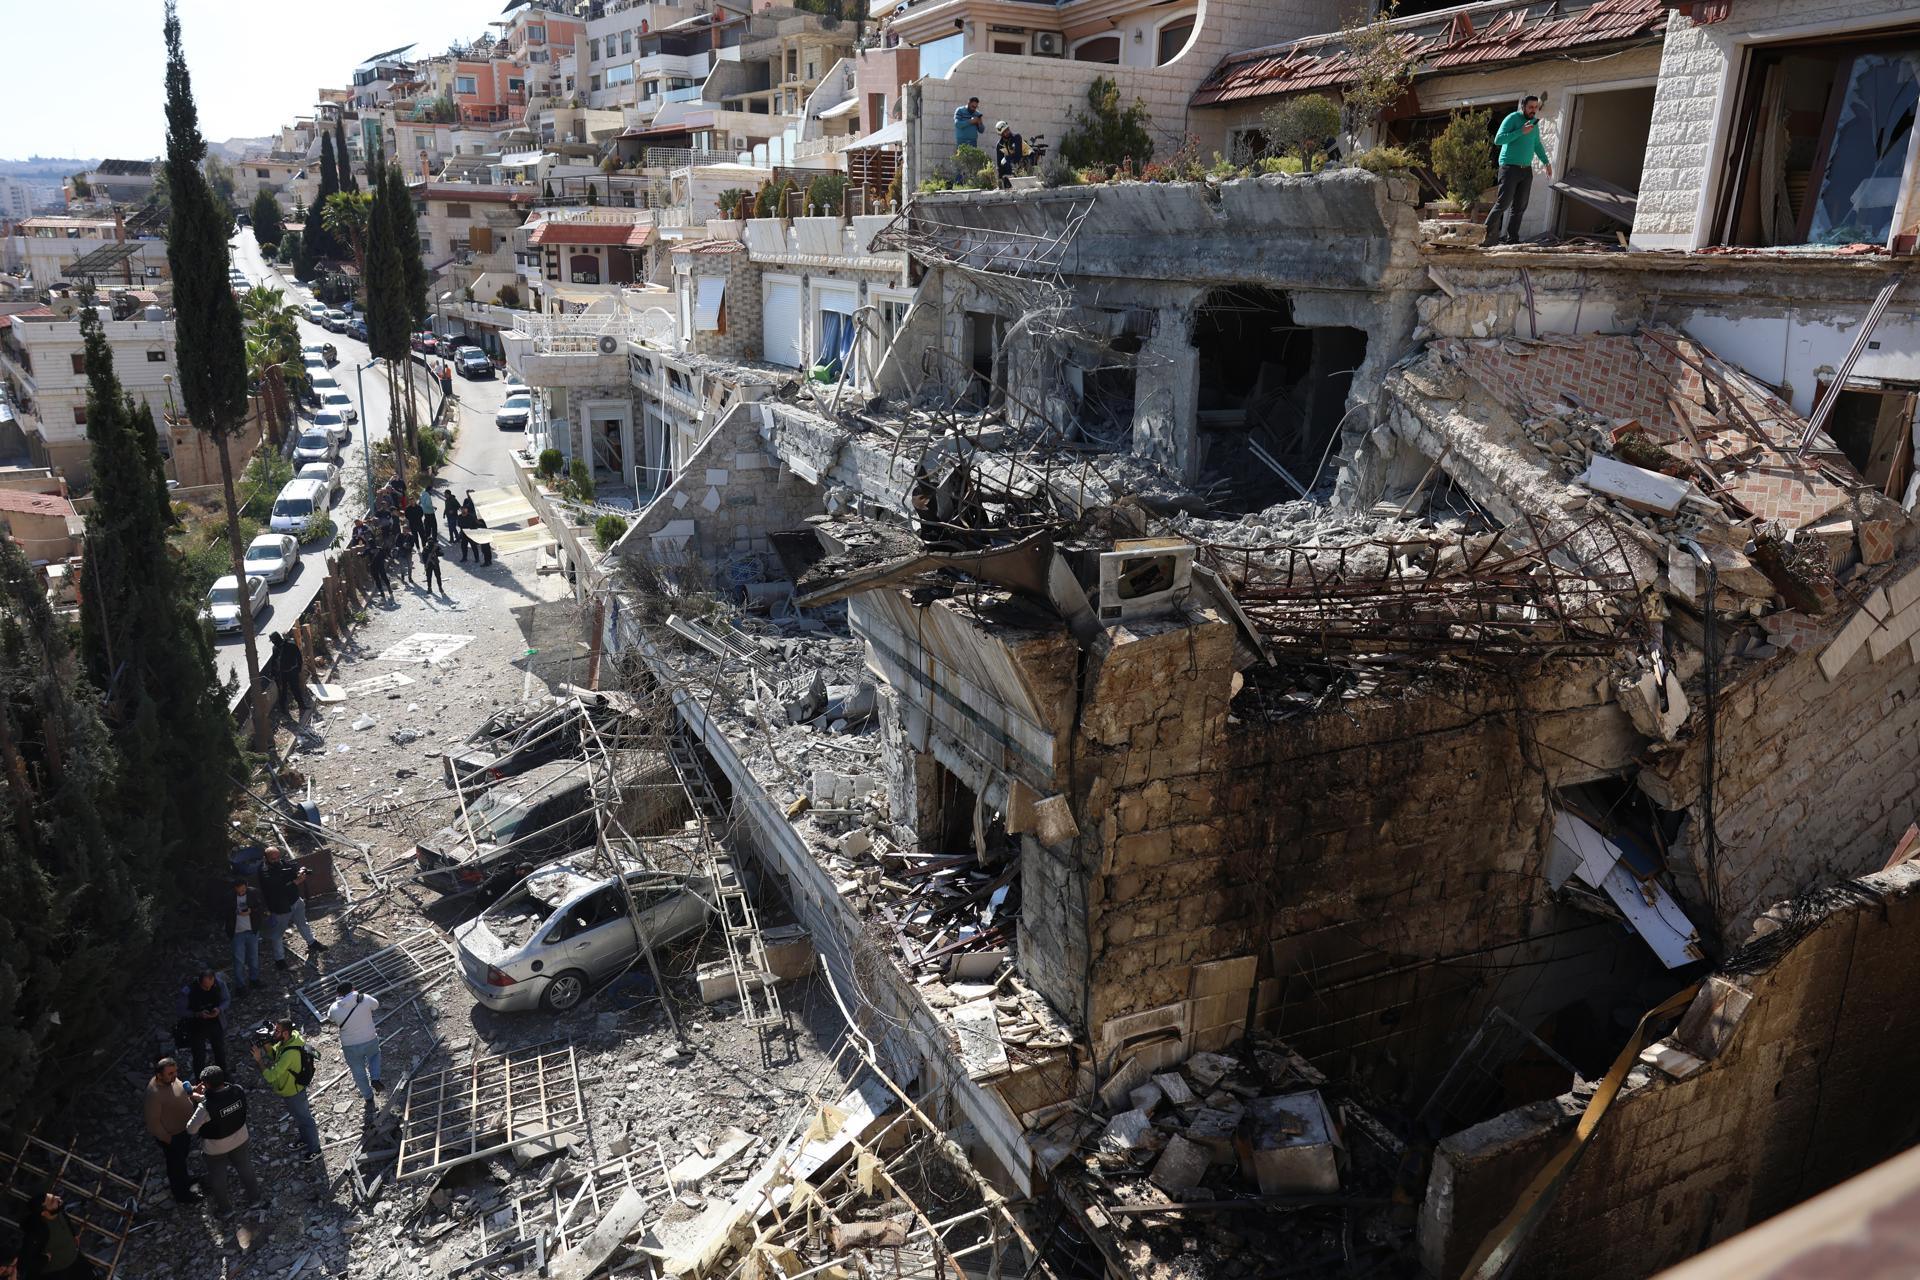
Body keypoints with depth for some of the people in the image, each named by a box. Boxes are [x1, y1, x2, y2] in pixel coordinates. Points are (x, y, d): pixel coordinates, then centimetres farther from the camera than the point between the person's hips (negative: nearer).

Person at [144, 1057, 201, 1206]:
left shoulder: (171, 1079, -13)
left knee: (182, 1156, 32)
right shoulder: (155, 1094, -37)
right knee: (176, 1163, 16)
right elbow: (153, 1122, -28)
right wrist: (168, 1139, -19)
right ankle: (181, 1194, 38)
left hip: (182, 1128, 8)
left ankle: (183, 1178, 57)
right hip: (171, 1135, -8)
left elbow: (181, 1089, 10)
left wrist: (191, 1093, -10)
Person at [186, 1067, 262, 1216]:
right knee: (245, 1168, 28)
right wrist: (204, 1097, -8)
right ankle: (254, 1197, 48)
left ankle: (225, 1207, 46)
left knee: (217, 1177, 25)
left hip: (216, 1147, -4)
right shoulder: (238, 1091, -23)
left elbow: (191, 1129, -24)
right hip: (239, 1139, 4)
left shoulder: (206, 1107, -37)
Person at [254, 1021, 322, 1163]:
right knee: (298, 1116, 29)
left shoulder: (290, 1053, -40)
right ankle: (305, 1139, 51)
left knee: (304, 1119, 10)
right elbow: (273, 1053, 3)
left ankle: (315, 1150, 28)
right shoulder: (287, 1041, -11)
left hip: (293, 1092, -9)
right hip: (291, 1088, 9)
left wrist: (259, 1059, -32)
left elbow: (271, 1076, -38)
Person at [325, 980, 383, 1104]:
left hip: (350, 1046, 0)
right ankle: (375, 1079, 15)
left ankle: (368, 1098, 34)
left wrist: (338, 999, 12)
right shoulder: (365, 999, -17)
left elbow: (331, 1019, 9)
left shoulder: (334, 1009, -14)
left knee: (359, 1073, 20)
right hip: (370, 1041, 0)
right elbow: (376, 1005, 5)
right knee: (374, 1055, 34)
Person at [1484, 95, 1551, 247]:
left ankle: (1513, 239, 4)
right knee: (1503, 203, -14)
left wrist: (1546, 162, 28)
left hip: (1526, 170, 7)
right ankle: (1488, 236, -10)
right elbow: (1498, 140, -18)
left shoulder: (1534, 122, 15)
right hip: (1510, 167, -7)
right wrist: (1521, 131, -22)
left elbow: (1537, 144, 29)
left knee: (1520, 206, 2)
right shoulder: (1512, 119, -7)